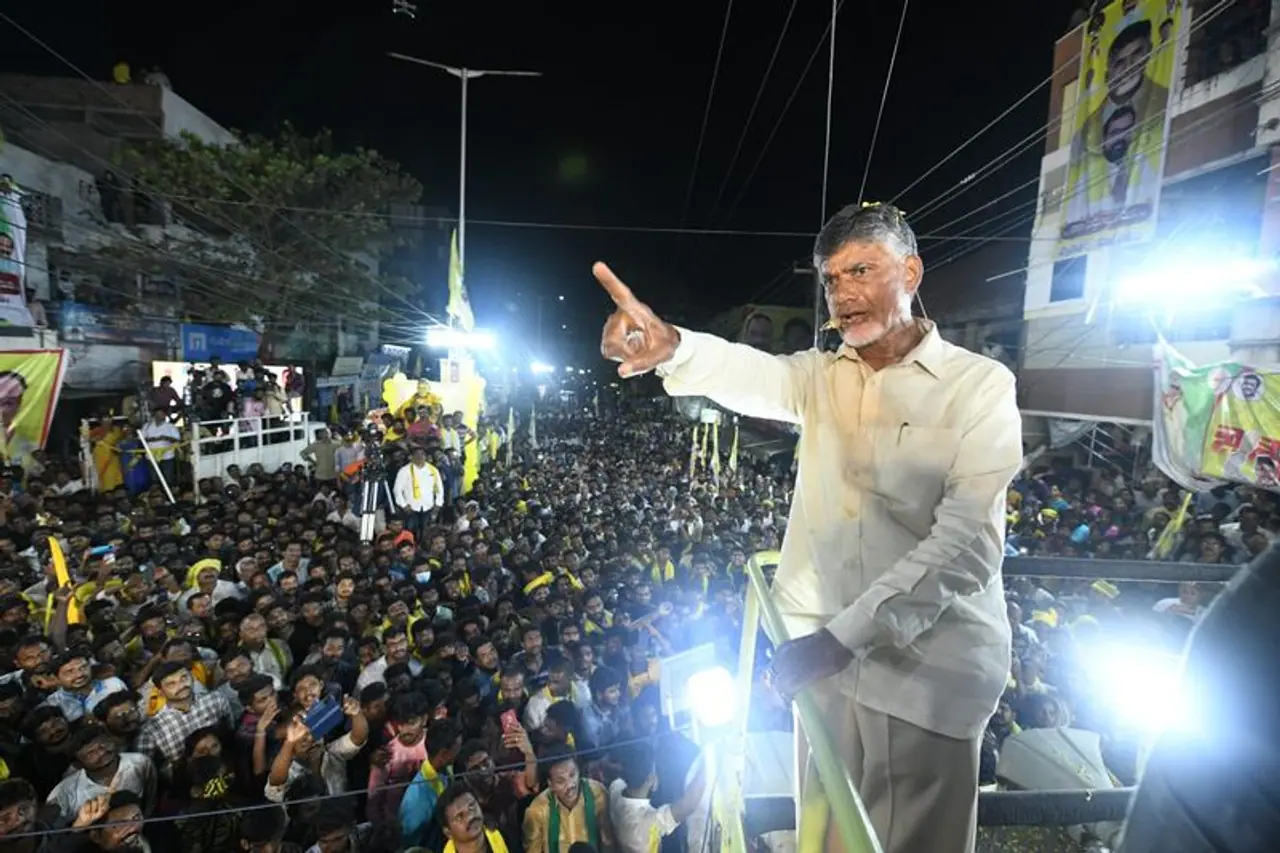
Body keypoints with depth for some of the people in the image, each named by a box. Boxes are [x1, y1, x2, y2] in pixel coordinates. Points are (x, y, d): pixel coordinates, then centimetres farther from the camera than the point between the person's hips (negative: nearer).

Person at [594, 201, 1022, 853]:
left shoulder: (980, 386, -7)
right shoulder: (821, 376, 5)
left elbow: (966, 541, -17)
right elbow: (749, 374, -17)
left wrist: (843, 635, -24)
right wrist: (670, 346, -38)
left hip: (929, 669, -3)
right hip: (829, 653, 4)